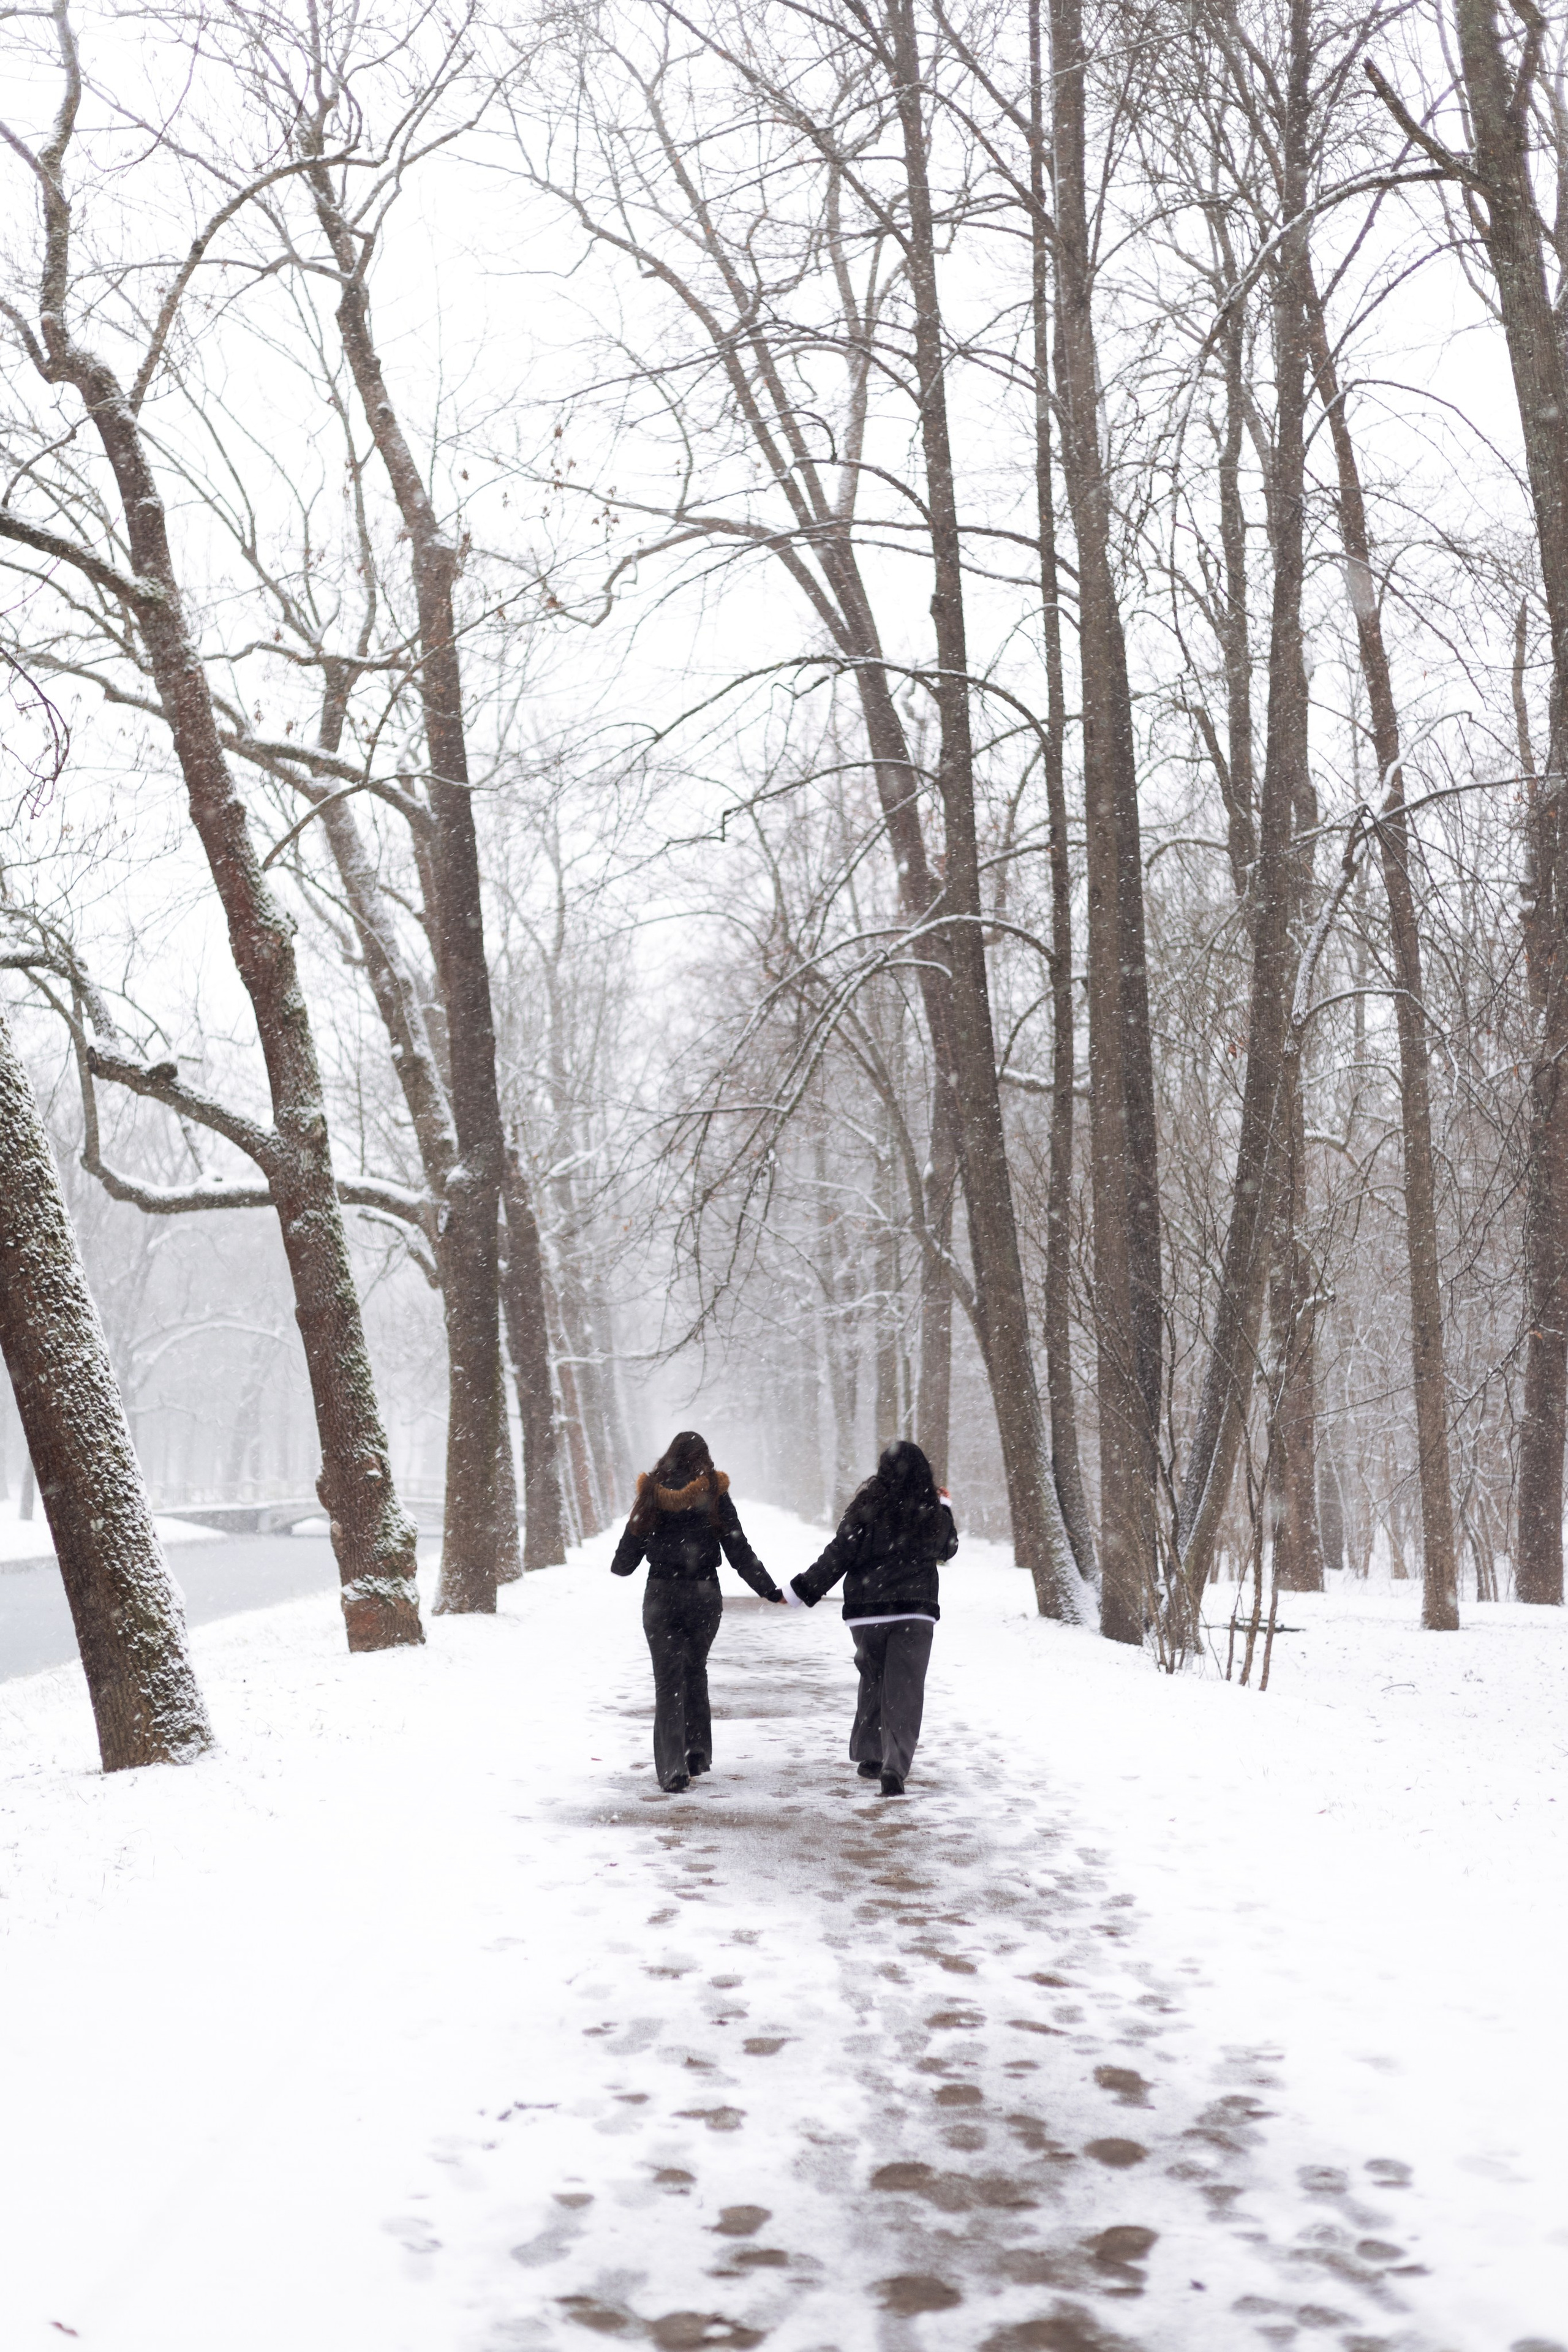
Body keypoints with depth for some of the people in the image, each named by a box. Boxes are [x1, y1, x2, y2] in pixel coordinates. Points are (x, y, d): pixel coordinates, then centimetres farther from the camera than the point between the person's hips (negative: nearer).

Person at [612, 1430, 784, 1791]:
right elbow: (740, 1552, -5)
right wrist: (770, 1591, 2)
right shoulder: (714, 1494, -4)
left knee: (668, 1680, 2)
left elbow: (628, 1553, 4)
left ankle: (673, 1768, -6)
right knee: (695, 1670, 21)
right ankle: (697, 1751, 21)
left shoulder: (651, 1494, 0)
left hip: (660, 1597, 0)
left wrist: (617, 1569, 27)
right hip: (704, 1597, 0)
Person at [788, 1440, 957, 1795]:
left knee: (873, 1682, 18)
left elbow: (837, 1556, -6)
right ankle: (895, 1767, -17)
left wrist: (803, 1591, 2)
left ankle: (871, 1757, 27)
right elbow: (947, 1550, 21)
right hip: (916, 1613, 0)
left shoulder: (867, 1510, -7)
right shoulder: (935, 1515, 1)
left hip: (867, 1612, 0)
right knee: (904, 1692, -3)